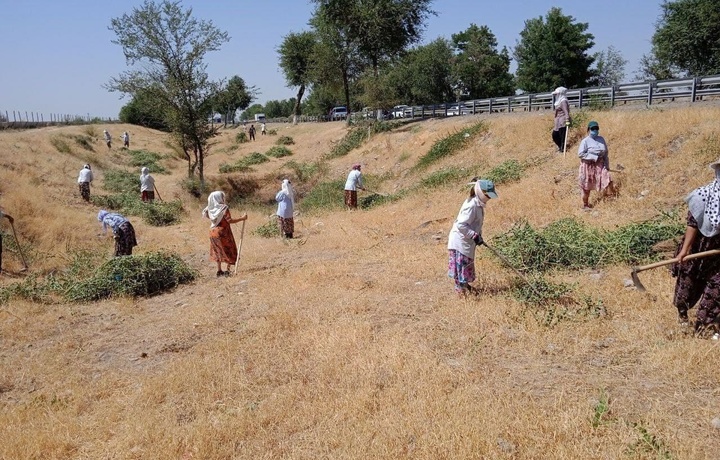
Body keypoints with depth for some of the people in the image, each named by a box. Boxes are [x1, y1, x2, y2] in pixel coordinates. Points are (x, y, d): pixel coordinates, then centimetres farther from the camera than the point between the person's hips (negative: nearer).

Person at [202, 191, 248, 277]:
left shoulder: (210, 209, -1)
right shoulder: (224, 208, -19)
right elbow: (229, 220, -23)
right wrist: (242, 218, -17)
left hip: (213, 232, 6)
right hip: (223, 232, -6)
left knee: (218, 251, 18)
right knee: (229, 250, 7)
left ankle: (219, 270, 23)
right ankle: (228, 270, 1)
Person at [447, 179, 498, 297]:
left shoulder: (479, 204, 7)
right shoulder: (471, 205, -24)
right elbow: (461, 225, -28)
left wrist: (479, 235, 10)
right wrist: (475, 236, -24)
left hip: (467, 242, 10)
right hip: (460, 242, -10)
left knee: (467, 264, 20)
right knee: (462, 265, -1)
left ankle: (464, 285, 33)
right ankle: (461, 290, 7)